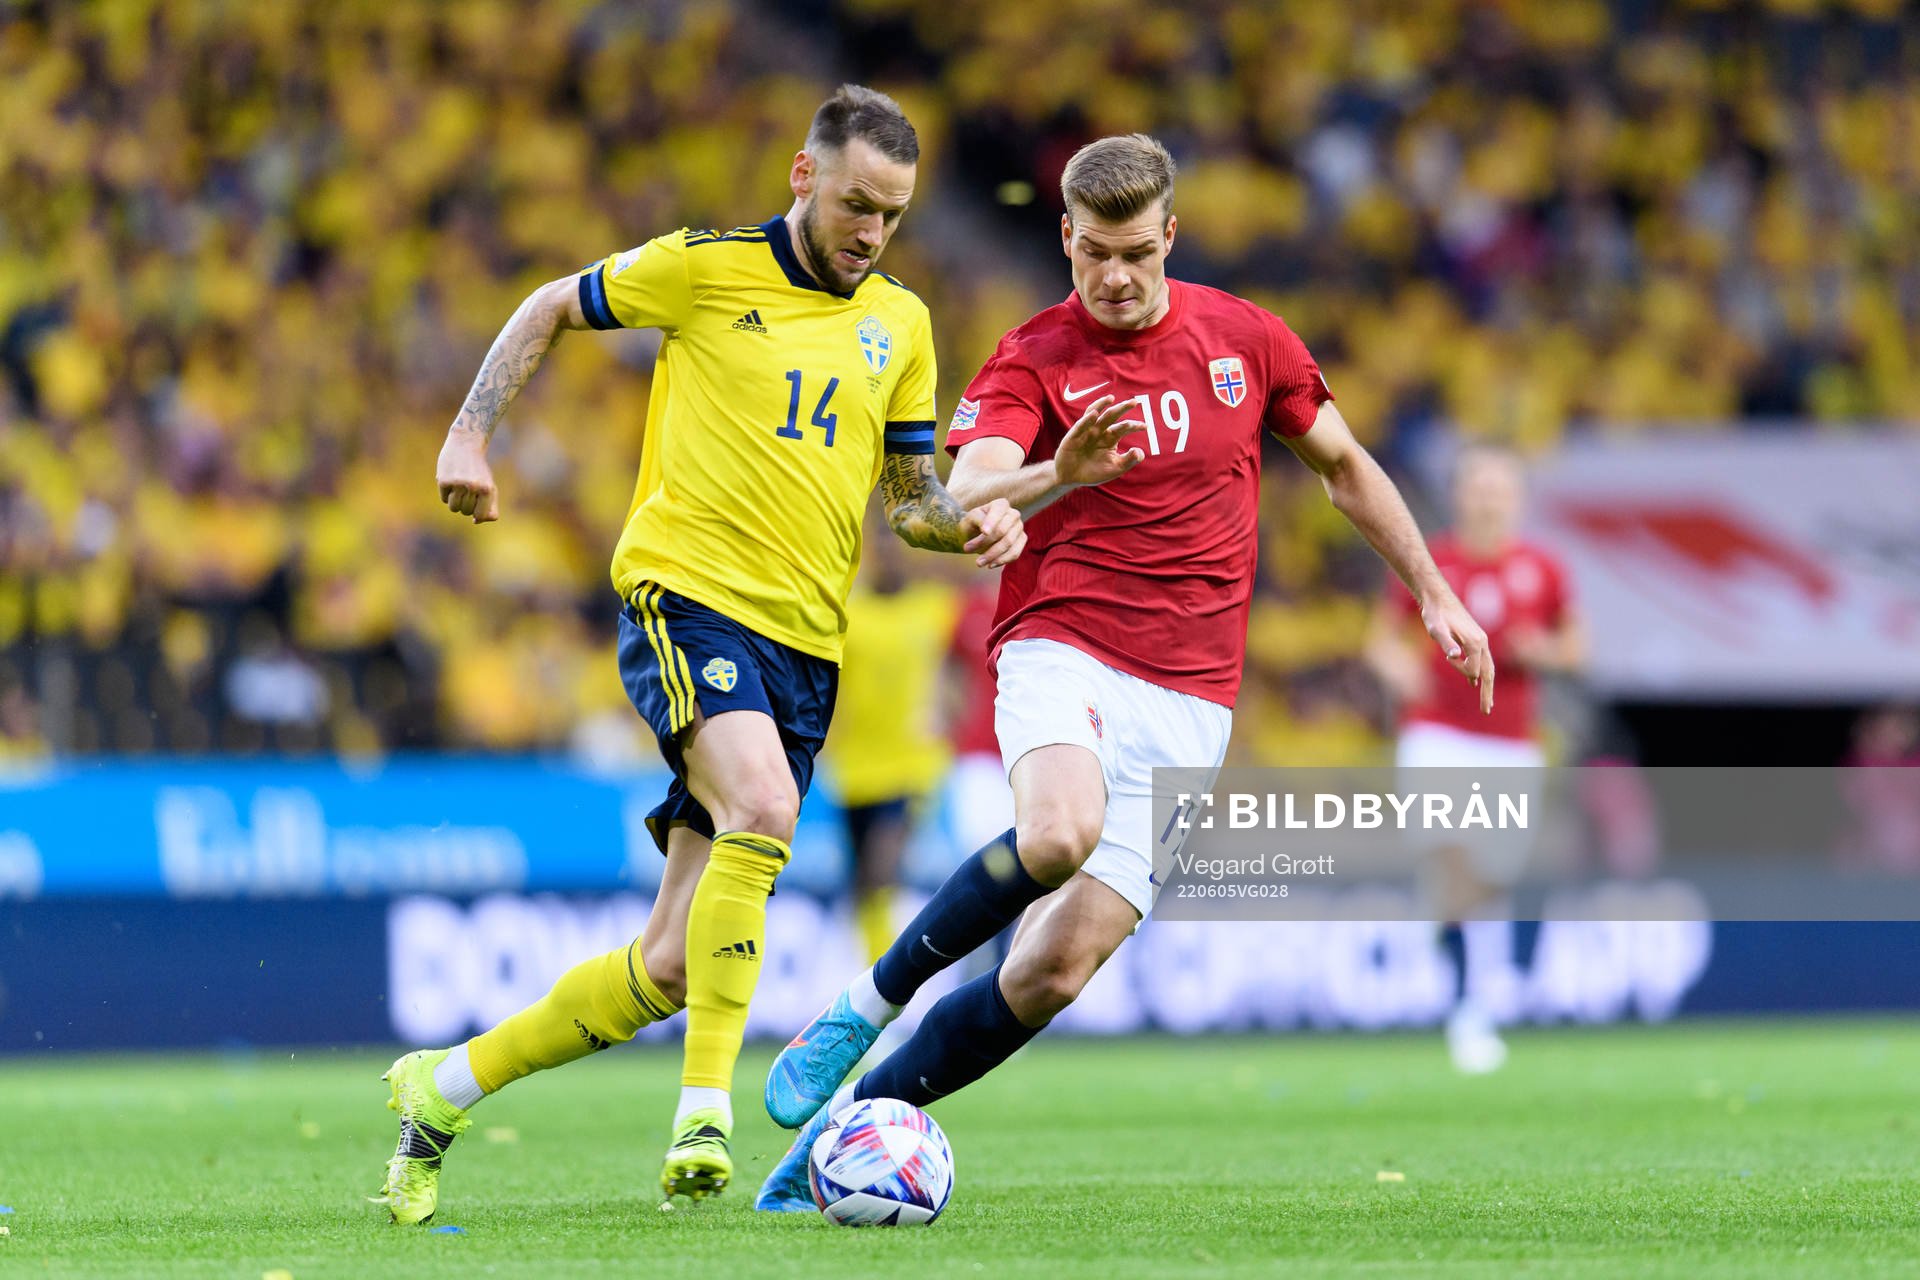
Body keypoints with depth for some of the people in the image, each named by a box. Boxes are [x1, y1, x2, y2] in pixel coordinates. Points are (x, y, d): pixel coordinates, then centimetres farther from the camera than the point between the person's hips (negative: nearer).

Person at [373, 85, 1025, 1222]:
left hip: (806, 641, 5)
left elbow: (910, 492, 19)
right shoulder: (703, 271, 0)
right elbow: (550, 311, 13)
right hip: (687, 591, -5)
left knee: (672, 968, 1)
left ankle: (448, 1087, 19)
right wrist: (471, 436, 3)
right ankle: (706, 1109, -30)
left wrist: (967, 522, -3)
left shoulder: (900, 324, 12)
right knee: (761, 806, -35)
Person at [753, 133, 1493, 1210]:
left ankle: (842, 1126, 3)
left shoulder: (1246, 341, 7)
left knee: (1051, 975, -9)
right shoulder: (1031, 361, -2)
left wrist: (1434, 593, 20)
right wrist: (1058, 473, -40)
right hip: (1064, 654, -3)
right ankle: (870, 1001, -16)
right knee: (1062, 833, -37)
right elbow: (966, 498, -20)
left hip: (1189, 701, 3)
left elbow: (1345, 464, 23)